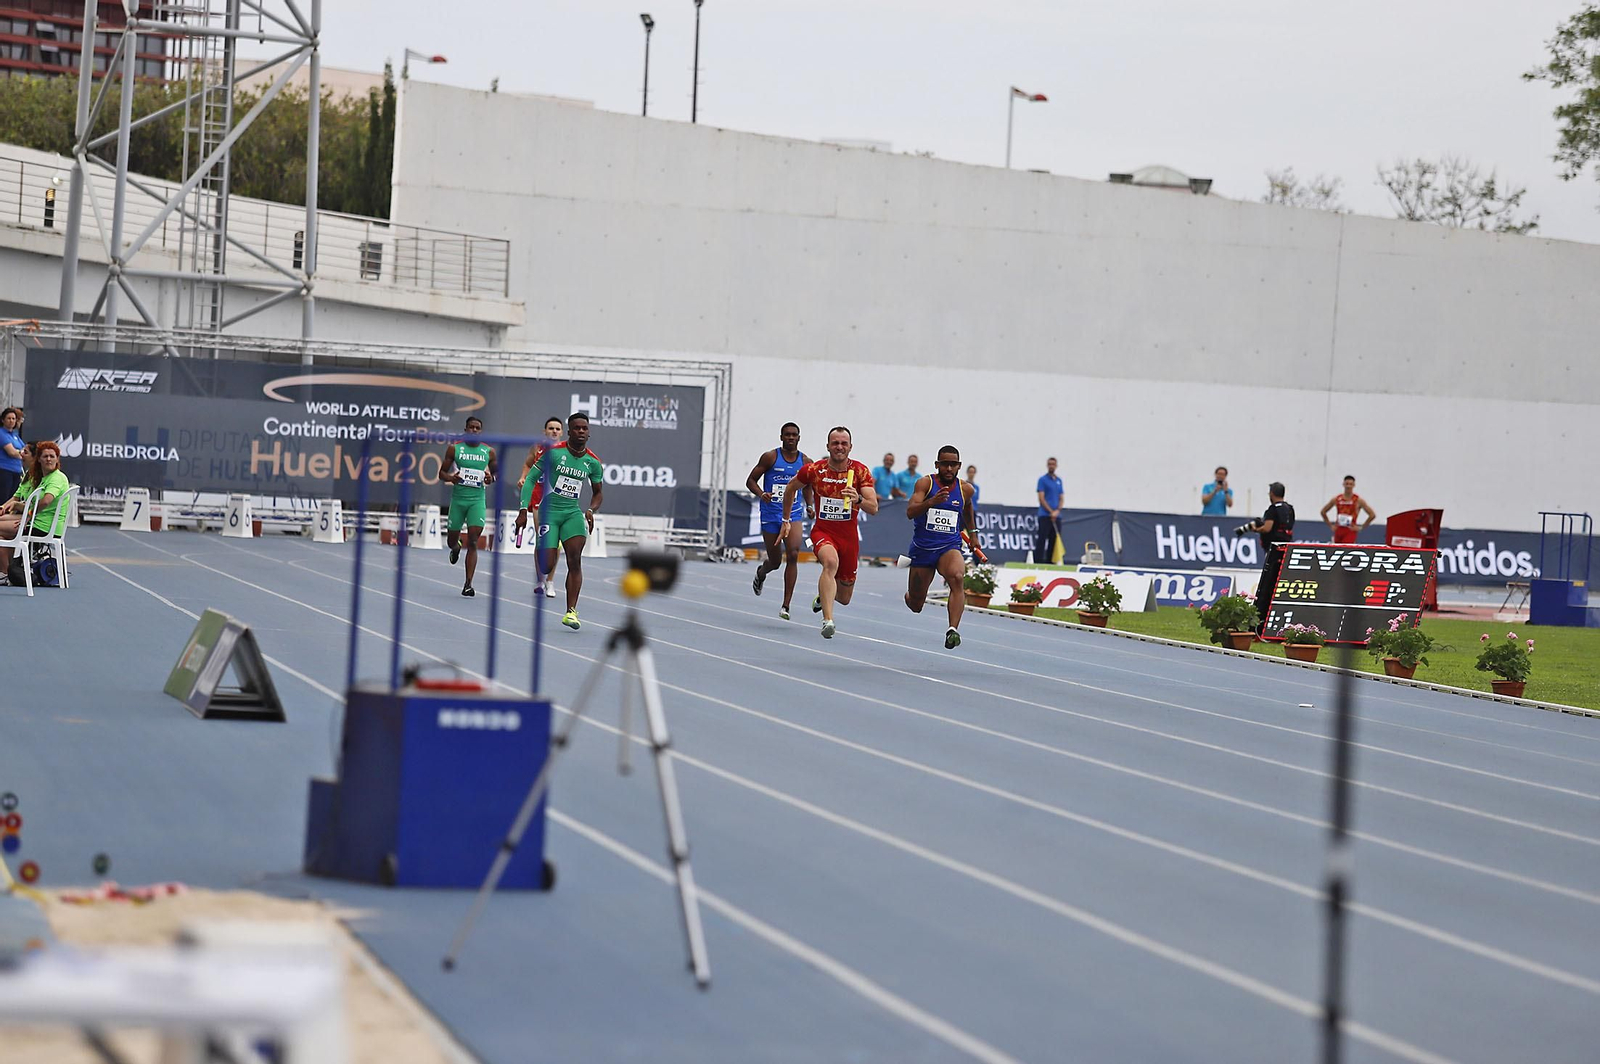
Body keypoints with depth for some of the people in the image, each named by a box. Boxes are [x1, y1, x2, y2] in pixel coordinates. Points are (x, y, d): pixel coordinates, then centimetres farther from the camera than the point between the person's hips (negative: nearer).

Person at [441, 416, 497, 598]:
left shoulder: (489, 452, 4)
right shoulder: (454, 448, 1)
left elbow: (496, 472, 17)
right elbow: (442, 473, 5)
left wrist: (491, 478, -6)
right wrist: (451, 478, -17)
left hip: (477, 499, -1)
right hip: (458, 498, 1)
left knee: (473, 542, -12)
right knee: (452, 539, 10)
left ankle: (468, 584, -13)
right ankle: (456, 548, 51)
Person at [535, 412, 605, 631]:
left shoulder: (593, 462, 4)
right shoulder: (553, 452, -7)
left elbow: (598, 492, 16)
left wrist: (591, 510, -4)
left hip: (573, 512, 3)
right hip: (548, 511, -3)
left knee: (575, 559, -16)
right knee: (547, 565, -11)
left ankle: (571, 611, -16)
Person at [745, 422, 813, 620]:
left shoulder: (806, 462, 4)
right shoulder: (770, 458, -3)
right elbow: (751, 480, 0)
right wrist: (761, 494, -18)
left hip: (793, 514, 1)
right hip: (770, 514, -1)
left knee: (793, 555, -20)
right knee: (775, 561, 7)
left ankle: (786, 605, -16)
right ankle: (762, 571, 48)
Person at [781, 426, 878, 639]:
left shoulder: (860, 472, -9)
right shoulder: (813, 470, -8)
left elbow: (873, 508, -16)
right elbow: (791, 489, 12)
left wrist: (859, 500, -37)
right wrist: (786, 520, 14)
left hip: (849, 536, 2)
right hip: (823, 531, -2)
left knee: (844, 597, 10)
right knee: (831, 562, -38)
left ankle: (823, 595, 49)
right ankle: (827, 620, -45)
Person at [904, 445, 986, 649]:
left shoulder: (965, 489, 3)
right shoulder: (926, 483, -8)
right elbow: (910, 512, -21)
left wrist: (972, 533, 32)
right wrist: (932, 501, -38)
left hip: (949, 547, 1)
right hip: (922, 548, -1)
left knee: (957, 577, -35)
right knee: (915, 606, 9)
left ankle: (953, 630, -44)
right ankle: (909, 595, 49)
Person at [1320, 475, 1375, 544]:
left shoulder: (1358, 500, -7)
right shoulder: (1336, 499, 3)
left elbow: (1372, 515, -6)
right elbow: (1323, 511, 16)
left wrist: (1362, 528, -5)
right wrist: (1330, 526, 10)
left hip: (1350, 531, -4)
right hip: (1338, 530, 4)